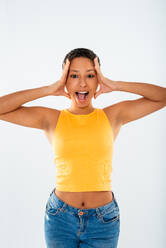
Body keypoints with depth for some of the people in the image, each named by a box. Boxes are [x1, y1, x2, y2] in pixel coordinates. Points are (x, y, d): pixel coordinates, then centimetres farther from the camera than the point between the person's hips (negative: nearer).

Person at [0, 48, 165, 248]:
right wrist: (50, 89, -12)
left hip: (104, 221, 1)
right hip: (60, 218, 0)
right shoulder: (52, 119, -2)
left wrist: (115, 85, -9)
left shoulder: (113, 116, 0)